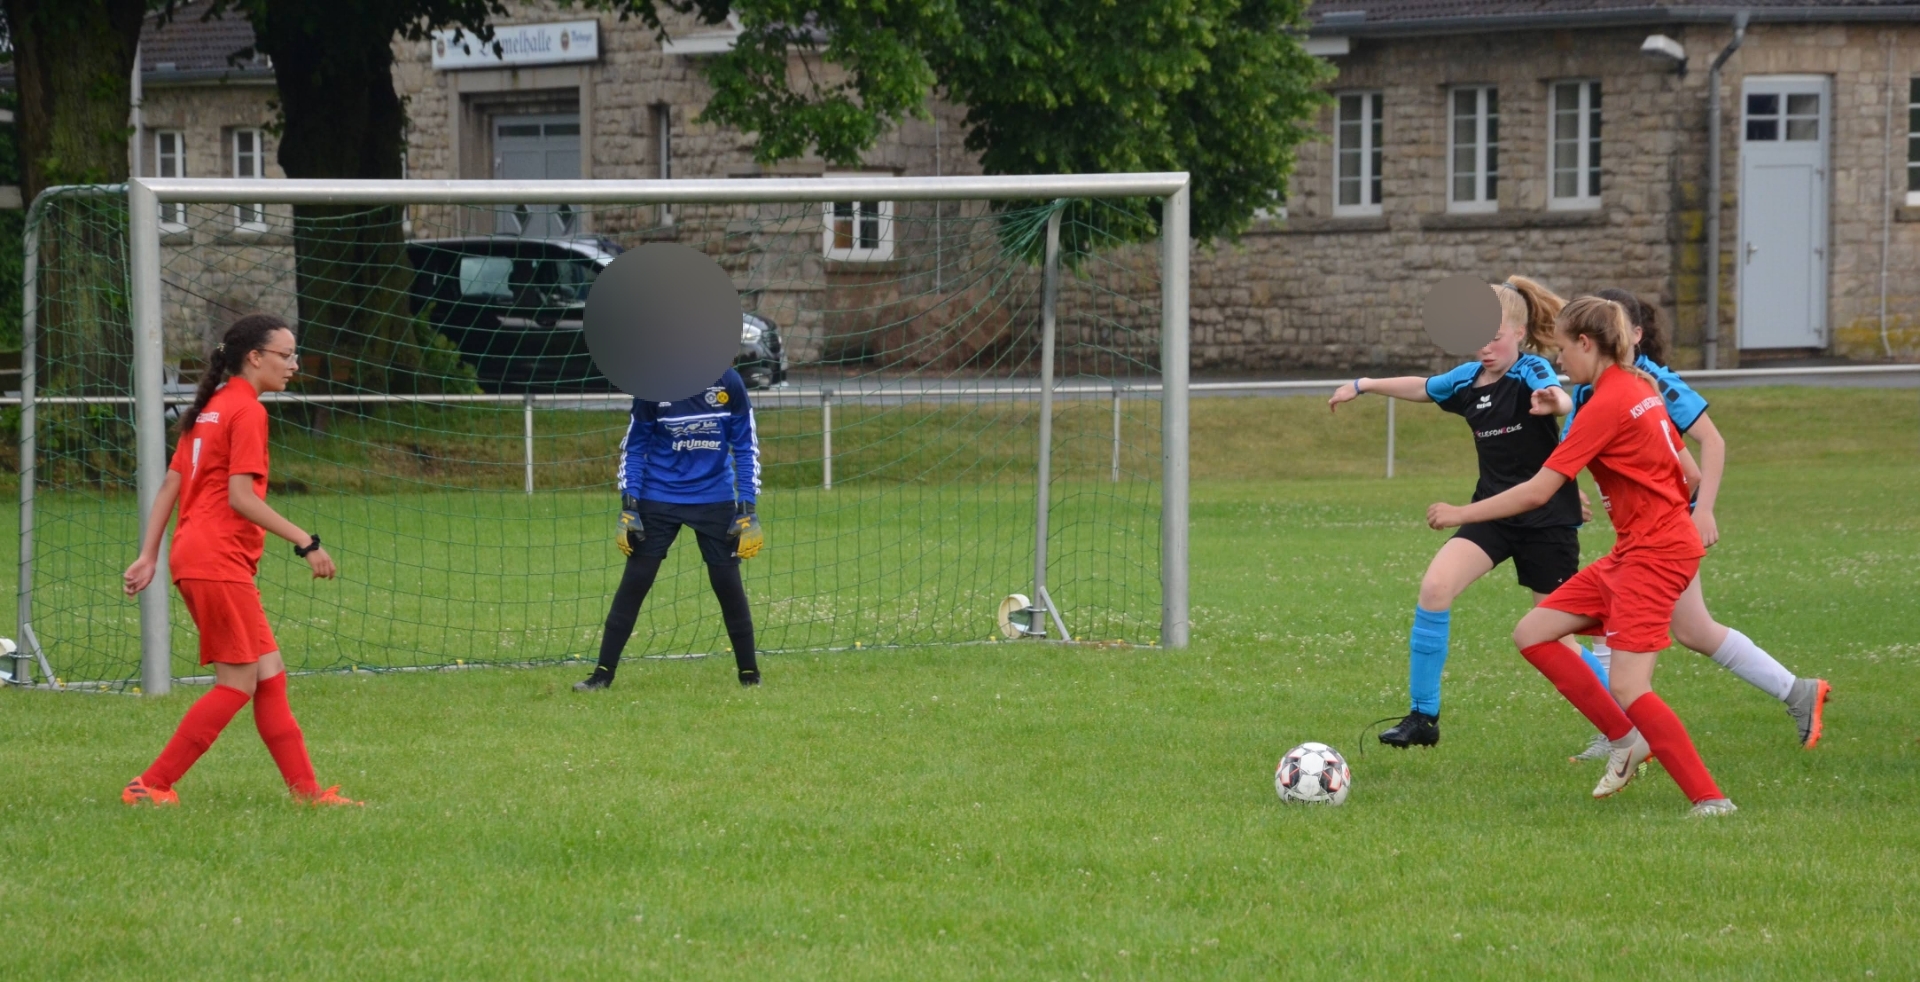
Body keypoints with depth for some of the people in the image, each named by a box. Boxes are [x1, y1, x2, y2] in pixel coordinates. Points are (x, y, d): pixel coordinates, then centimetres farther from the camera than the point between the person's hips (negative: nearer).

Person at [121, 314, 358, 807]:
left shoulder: (211, 408, 18)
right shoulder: (246, 410, -10)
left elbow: (170, 485, 16)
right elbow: (241, 497, -17)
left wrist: (149, 555, 14)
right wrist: (305, 543, -15)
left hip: (195, 557, 10)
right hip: (218, 561, -10)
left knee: (270, 674, 9)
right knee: (238, 683, -5)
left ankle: (305, 790, 9)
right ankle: (151, 785, -6)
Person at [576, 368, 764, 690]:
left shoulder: (728, 383, -7)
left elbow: (746, 447, 1)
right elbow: (634, 447, 0)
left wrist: (747, 511, -4)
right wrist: (629, 508, -6)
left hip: (715, 502, 1)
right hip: (659, 500, 0)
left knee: (729, 585, 1)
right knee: (633, 584, -4)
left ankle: (750, 674, 14)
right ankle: (603, 673, 1)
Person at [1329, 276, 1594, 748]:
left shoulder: (1530, 372, -14)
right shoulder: (1468, 378, 4)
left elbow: (1562, 398, -38)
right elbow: (1423, 388, 26)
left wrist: (1552, 401, -62)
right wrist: (1362, 386, 33)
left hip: (1547, 519, -5)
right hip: (1494, 512, 5)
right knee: (1435, 587, -17)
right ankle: (1422, 717, -10)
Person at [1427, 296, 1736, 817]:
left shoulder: (1606, 406, -17)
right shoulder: (1641, 389, 10)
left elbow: (1536, 492, -17)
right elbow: (1690, 476, 15)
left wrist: (1461, 513, -9)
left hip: (1654, 555, -10)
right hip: (1632, 553, 10)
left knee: (1628, 688, -14)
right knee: (1532, 633, 7)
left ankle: (1710, 799, -10)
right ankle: (1626, 740, 10)